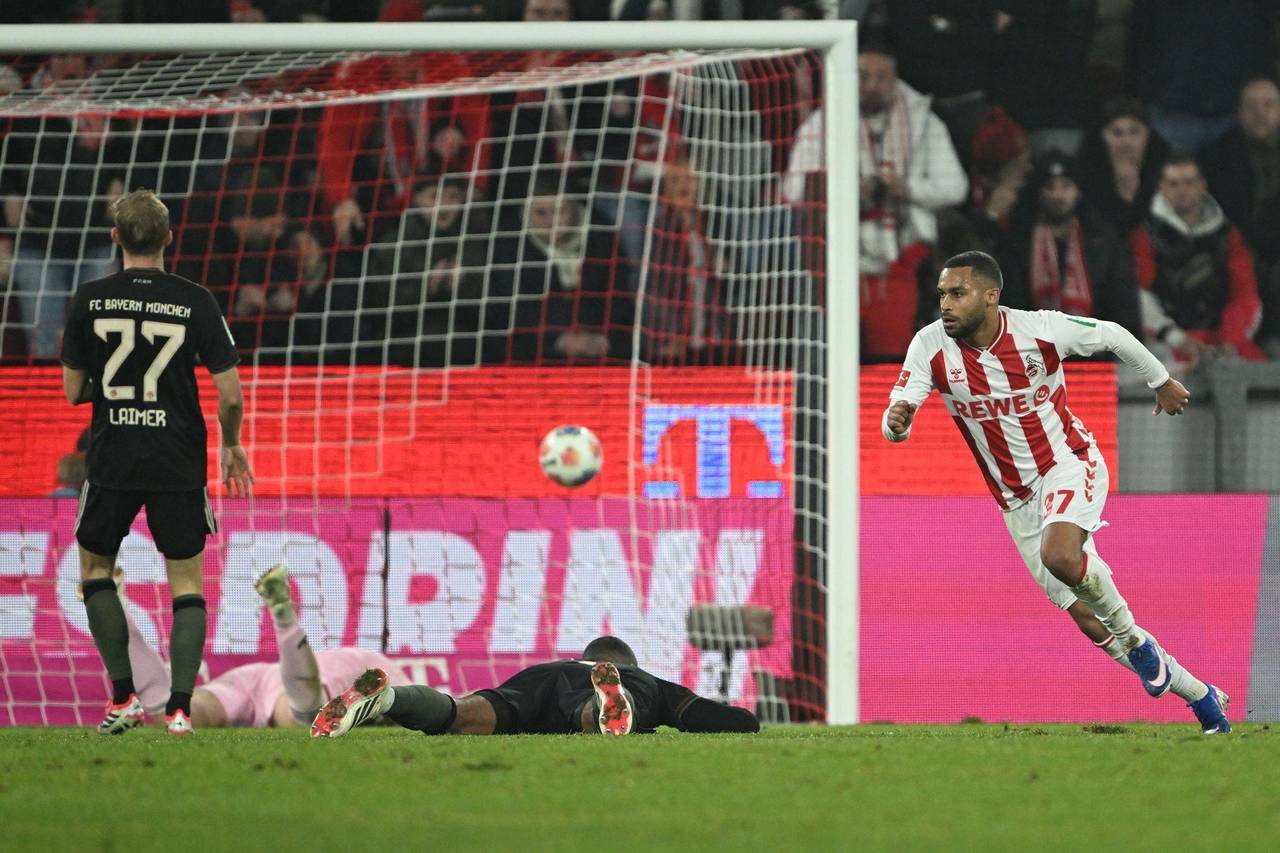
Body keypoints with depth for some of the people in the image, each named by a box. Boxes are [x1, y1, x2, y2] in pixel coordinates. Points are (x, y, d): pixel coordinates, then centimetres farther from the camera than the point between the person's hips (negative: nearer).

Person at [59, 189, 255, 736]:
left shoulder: (91, 300, -4)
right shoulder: (195, 301, -5)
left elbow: (73, 391, 1)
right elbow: (230, 393, -5)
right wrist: (232, 445, 14)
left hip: (112, 463, 0)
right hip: (180, 465, 0)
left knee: (95, 567, 19)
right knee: (186, 582, 10)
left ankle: (123, 696, 7)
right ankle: (180, 707, -2)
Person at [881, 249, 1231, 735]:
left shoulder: (1041, 330, -16)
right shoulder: (932, 346, -11)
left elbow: (1112, 335, 2)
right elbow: (894, 425, -15)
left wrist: (1161, 381, 16)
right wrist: (896, 420, -40)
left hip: (1069, 464, -4)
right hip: (1017, 501, 4)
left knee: (1059, 555, -36)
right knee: (1088, 621, 2)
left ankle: (1133, 638, -9)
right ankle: (1202, 699, 18)